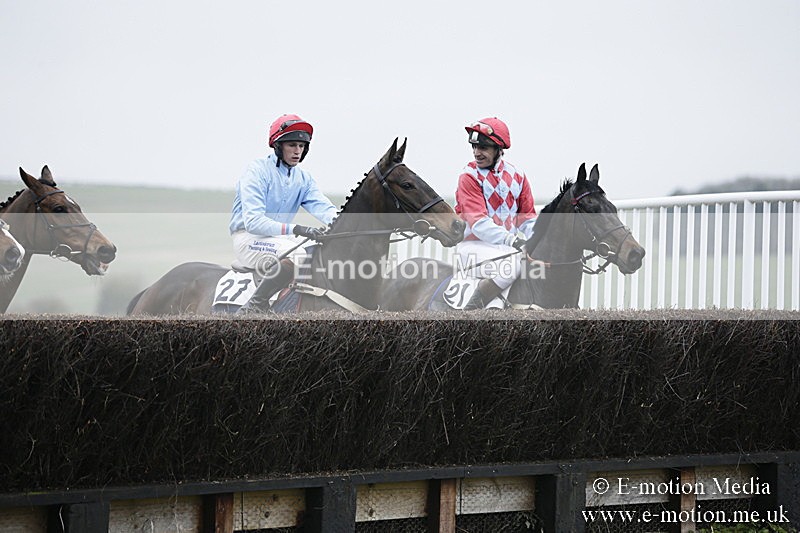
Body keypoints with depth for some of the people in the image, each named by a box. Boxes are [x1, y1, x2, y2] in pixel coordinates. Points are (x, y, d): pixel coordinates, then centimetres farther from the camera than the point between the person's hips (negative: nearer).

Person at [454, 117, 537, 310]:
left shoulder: (516, 175, 9)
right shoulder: (469, 177, -8)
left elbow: (528, 216, 11)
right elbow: (478, 223, -19)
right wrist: (512, 240, -30)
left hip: (507, 245, 6)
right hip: (474, 244, -6)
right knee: (511, 264, -31)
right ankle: (470, 311, -18)